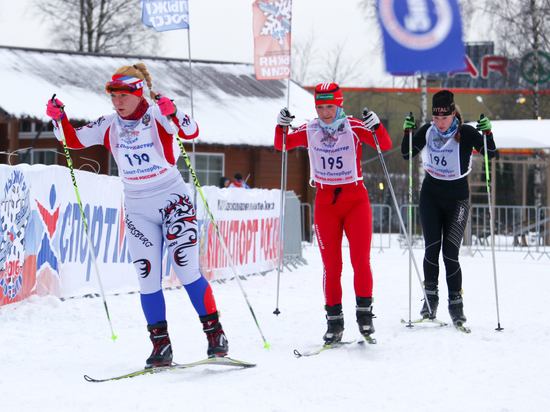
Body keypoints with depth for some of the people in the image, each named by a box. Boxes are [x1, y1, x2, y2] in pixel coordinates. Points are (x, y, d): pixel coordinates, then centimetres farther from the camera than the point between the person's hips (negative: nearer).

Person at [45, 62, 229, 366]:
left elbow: (191, 132, -25)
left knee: (186, 269, -12)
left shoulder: (158, 117, -10)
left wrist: (172, 113, -43)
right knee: (147, 277, -1)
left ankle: (215, 333, -3)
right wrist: (59, 118, -10)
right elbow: (73, 140, 8)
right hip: (138, 209, 4)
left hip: (172, 201, -4)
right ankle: (160, 344, 4)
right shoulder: (109, 126, 2)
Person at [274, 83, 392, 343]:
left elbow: (385, 146, -12)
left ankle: (364, 313, 2)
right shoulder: (309, 131, 3)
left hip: (356, 200, -1)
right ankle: (334, 320, 5)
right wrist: (281, 127, -17)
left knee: (361, 261, -10)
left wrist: (376, 126, -30)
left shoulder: (354, 128, -5)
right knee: (331, 266, -2)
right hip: (325, 202, 1)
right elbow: (282, 146, 2)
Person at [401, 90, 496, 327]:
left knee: (450, 253, -10)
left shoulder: (466, 134, -11)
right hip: (431, 194, 3)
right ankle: (430, 297, 4)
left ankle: (456, 303, -2)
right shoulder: (428, 131, -2)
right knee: (431, 248, -7)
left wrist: (487, 133, -31)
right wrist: (407, 132, -13)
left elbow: (491, 153, -14)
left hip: (457, 198, -3)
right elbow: (407, 155, 3)